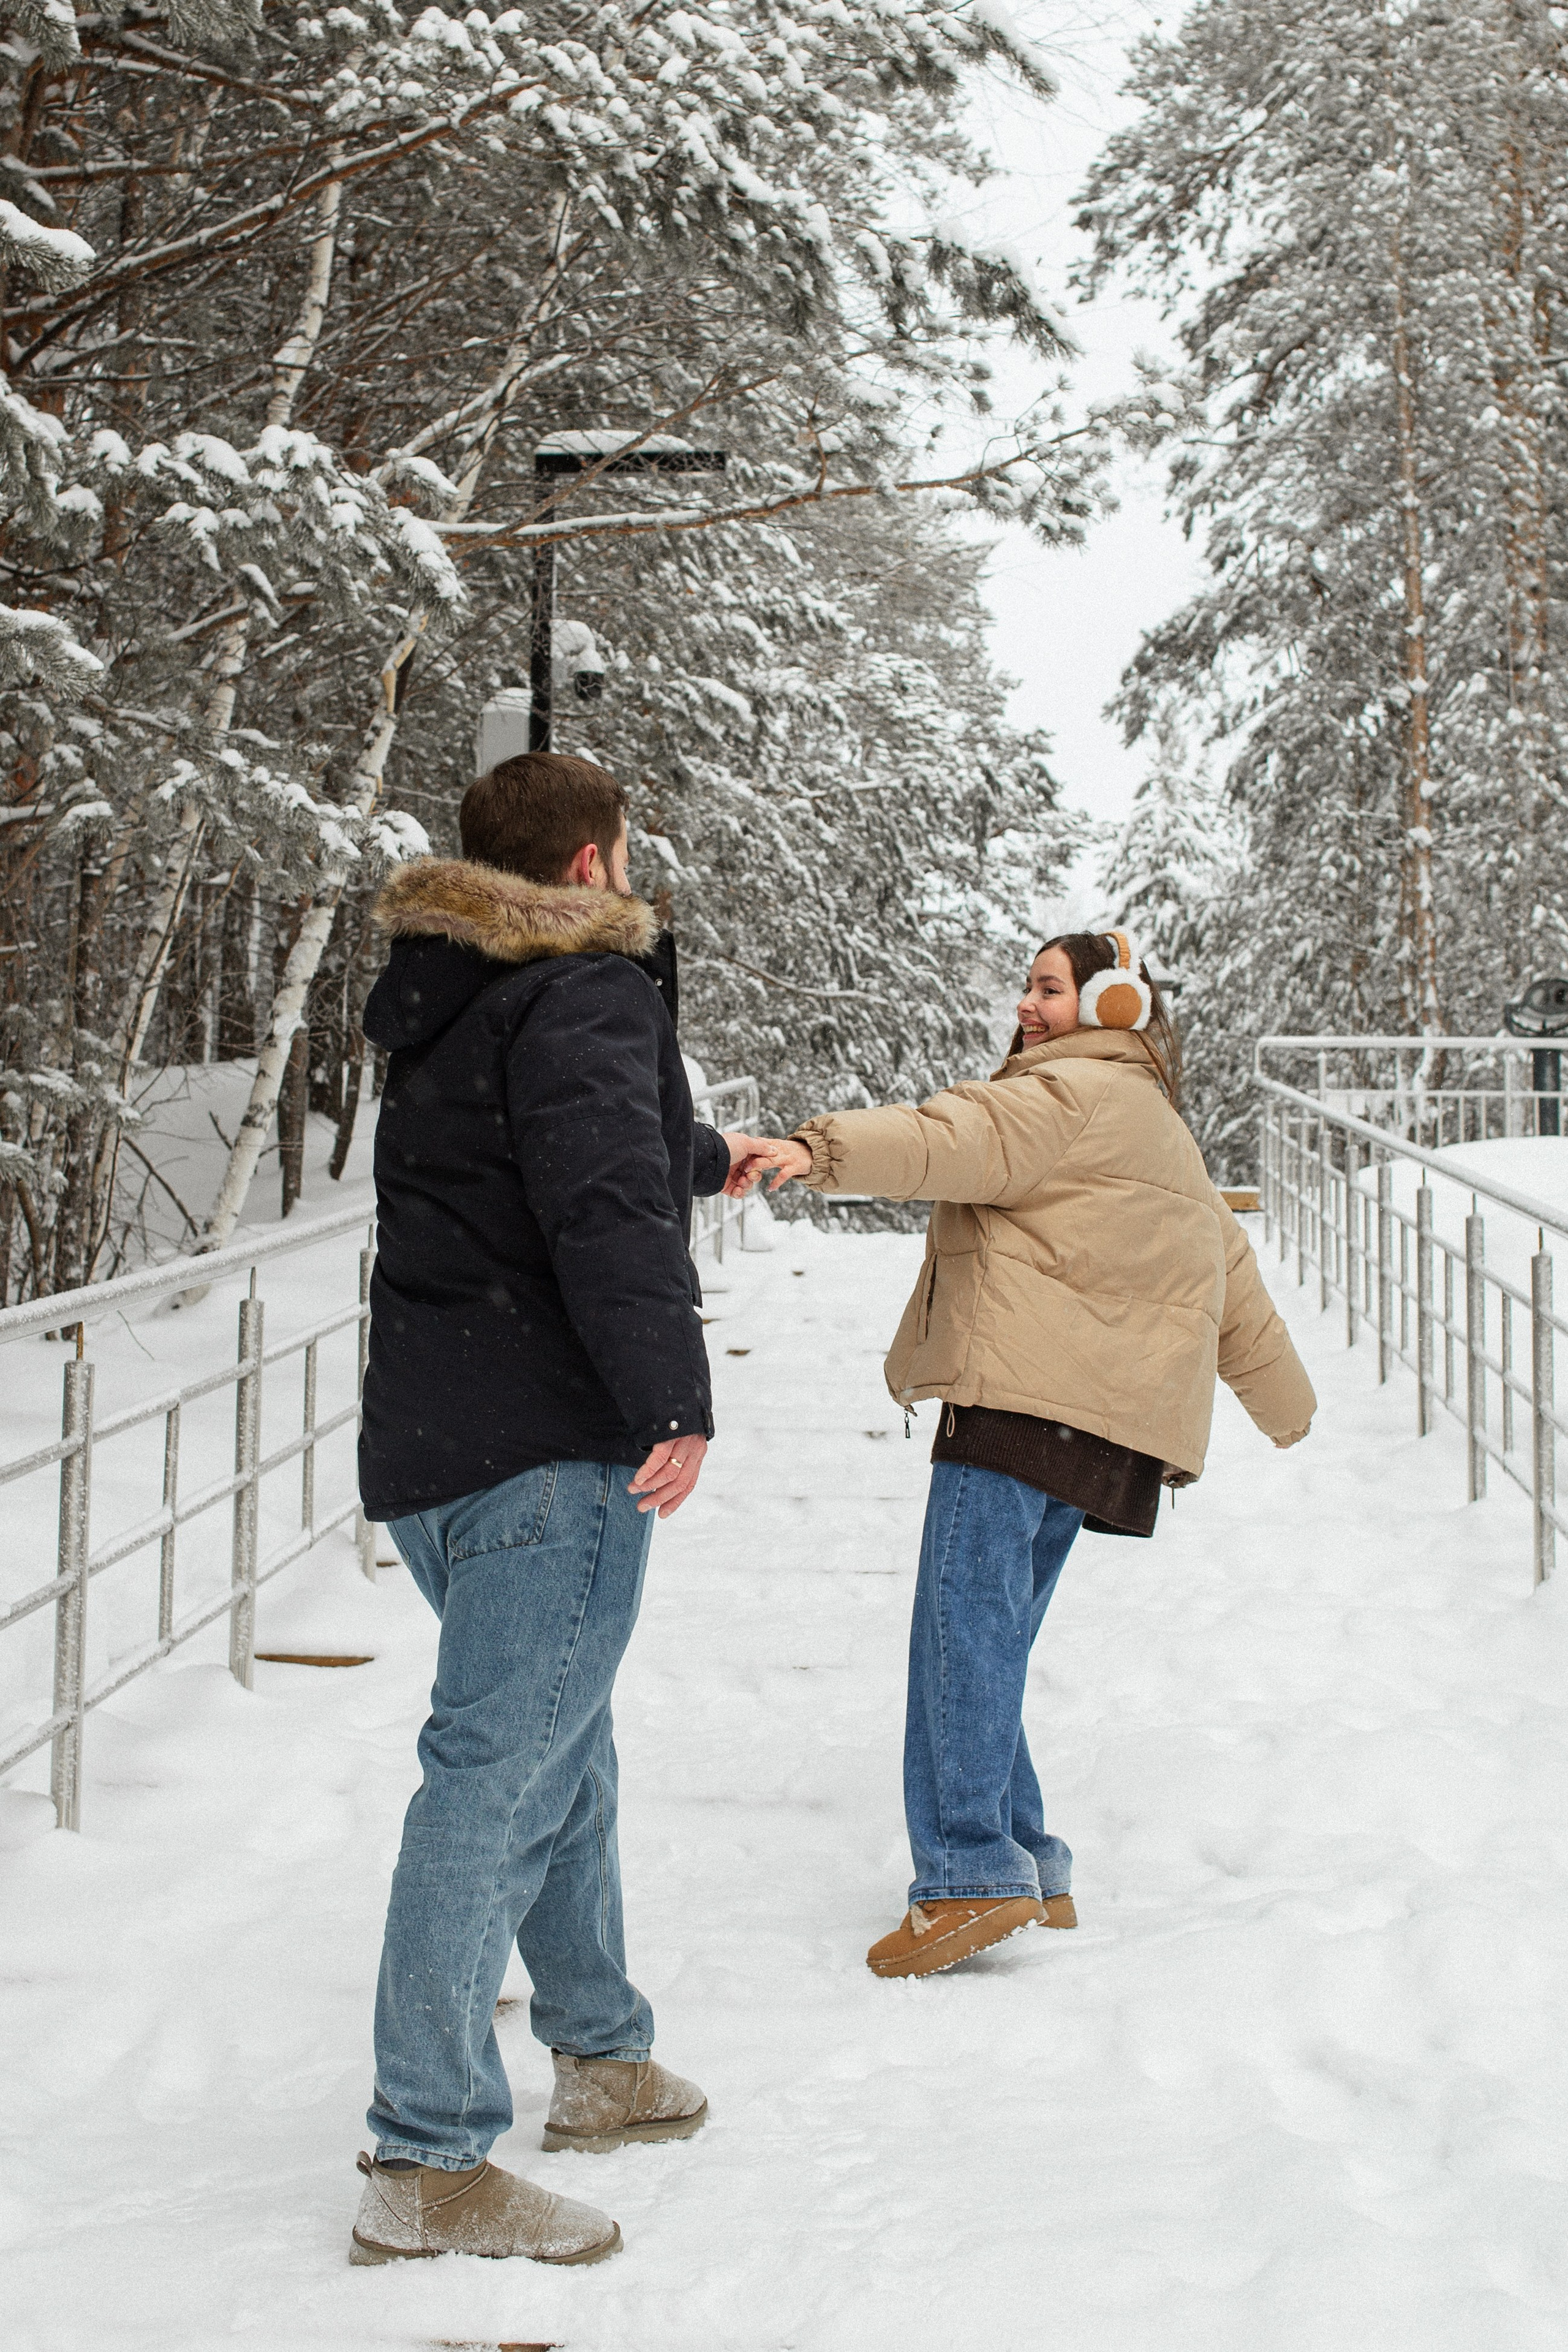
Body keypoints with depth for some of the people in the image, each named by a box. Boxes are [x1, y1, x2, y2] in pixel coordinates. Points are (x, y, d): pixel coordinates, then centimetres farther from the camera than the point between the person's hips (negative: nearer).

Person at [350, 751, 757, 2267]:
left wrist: (706, 1158, 58)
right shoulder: (585, 992, -10)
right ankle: (427, 2163, -9)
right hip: (549, 1454, -10)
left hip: (427, 1452, 10)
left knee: (560, 1747, 22)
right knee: (501, 1770, -10)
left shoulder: (444, 1009, 21)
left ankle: (602, 2058, 36)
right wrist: (675, 1398, -27)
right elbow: (610, 1201, -26)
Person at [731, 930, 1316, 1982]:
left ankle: (968, 1876, -19)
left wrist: (821, 1149, -31)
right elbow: (1233, 1274, 37)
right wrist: (1287, 1401, 48)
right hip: (1095, 1415, 10)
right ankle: (1027, 1874, 10)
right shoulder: (1164, 1133, 31)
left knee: (966, 1620, -14)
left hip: (1029, 1391, -10)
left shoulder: (1077, 1089, -1)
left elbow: (960, 1139, -19)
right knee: (991, 1635, 11)